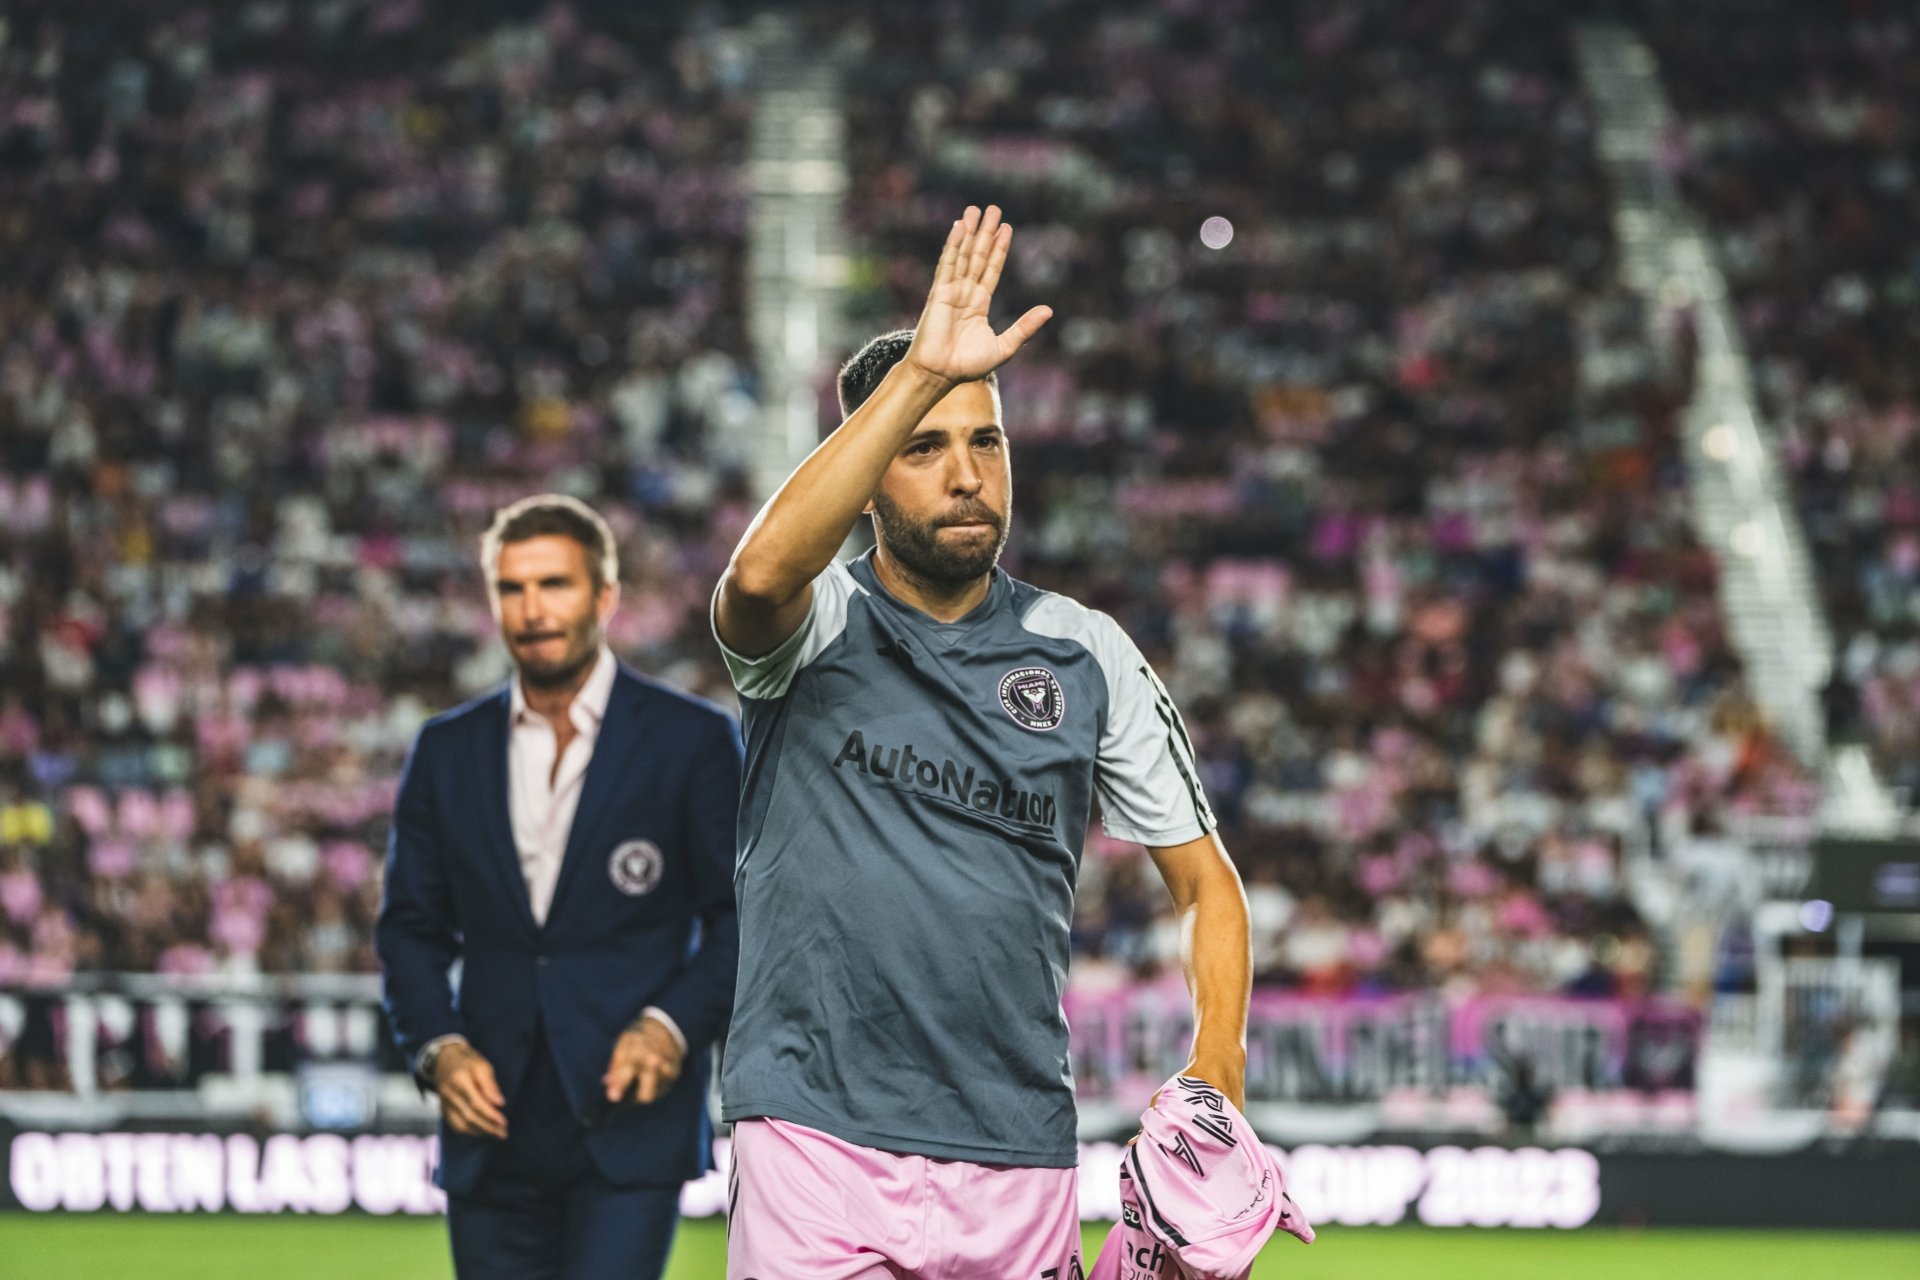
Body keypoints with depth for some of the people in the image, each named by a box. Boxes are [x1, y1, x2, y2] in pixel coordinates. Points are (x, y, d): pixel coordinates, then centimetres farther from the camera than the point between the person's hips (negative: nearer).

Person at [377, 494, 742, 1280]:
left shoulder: (693, 741, 0)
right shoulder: (447, 751, 10)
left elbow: (746, 917, 2)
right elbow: (410, 927, 14)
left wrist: (673, 1025, -13)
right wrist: (438, 1047, -3)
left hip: (629, 1127, -4)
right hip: (496, 1133, 4)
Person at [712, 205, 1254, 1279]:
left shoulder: (1087, 656, 10)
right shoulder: (817, 625, 1)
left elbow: (1206, 879, 13)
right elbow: (761, 573, -25)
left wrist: (1216, 1083, -5)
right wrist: (920, 373, -29)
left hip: (1021, 1168, 3)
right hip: (819, 1144, -3)